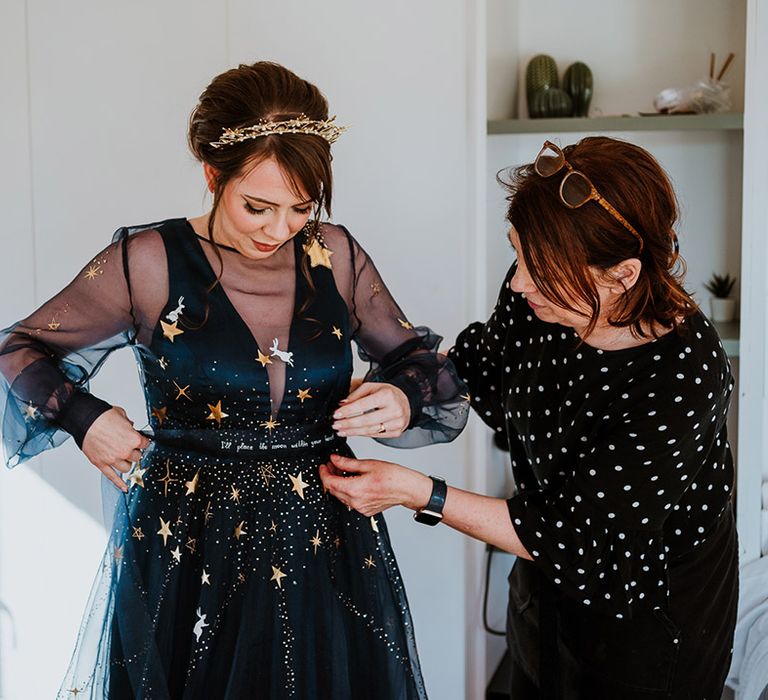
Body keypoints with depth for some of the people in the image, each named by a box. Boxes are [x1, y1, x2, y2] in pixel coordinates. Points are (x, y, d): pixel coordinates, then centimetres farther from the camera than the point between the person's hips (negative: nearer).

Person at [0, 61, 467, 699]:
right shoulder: (149, 263, -9)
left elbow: (417, 355, 10)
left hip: (326, 545, 3)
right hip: (183, 552, -2)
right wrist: (84, 418, -14)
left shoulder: (335, 254, -1)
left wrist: (405, 399, -11)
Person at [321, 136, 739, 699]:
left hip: (653, 606, -6)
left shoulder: (682, 379, -36)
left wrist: (416, 493, -30)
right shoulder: (537, 294, -19)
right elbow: (490, 370, 5)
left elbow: (572, 538, -30)